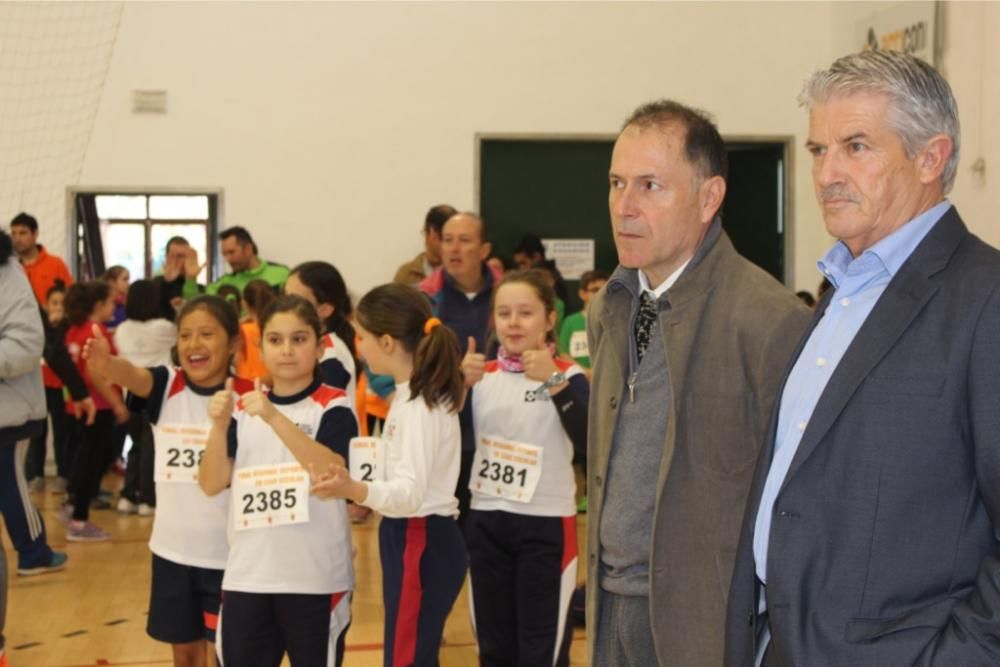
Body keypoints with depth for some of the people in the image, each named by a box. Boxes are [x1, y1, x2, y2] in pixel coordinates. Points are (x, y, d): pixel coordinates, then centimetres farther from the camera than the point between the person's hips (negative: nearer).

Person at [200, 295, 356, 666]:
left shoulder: (333, 407, -4)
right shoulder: (244, 410, 7)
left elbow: (331, 471, -22)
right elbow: (211, 485, 1)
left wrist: (274, 417, -31)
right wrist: (220, 425, -14)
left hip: (316, 578, -4)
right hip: (246, 576, 4)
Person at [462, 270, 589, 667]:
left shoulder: (568, 375, -8)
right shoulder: (483, 375, 6)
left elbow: (590, 444, -23)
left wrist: (554, 383, -29)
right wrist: (460, 386, -14)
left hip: (546, 526, -5)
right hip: (486, 523, 5)